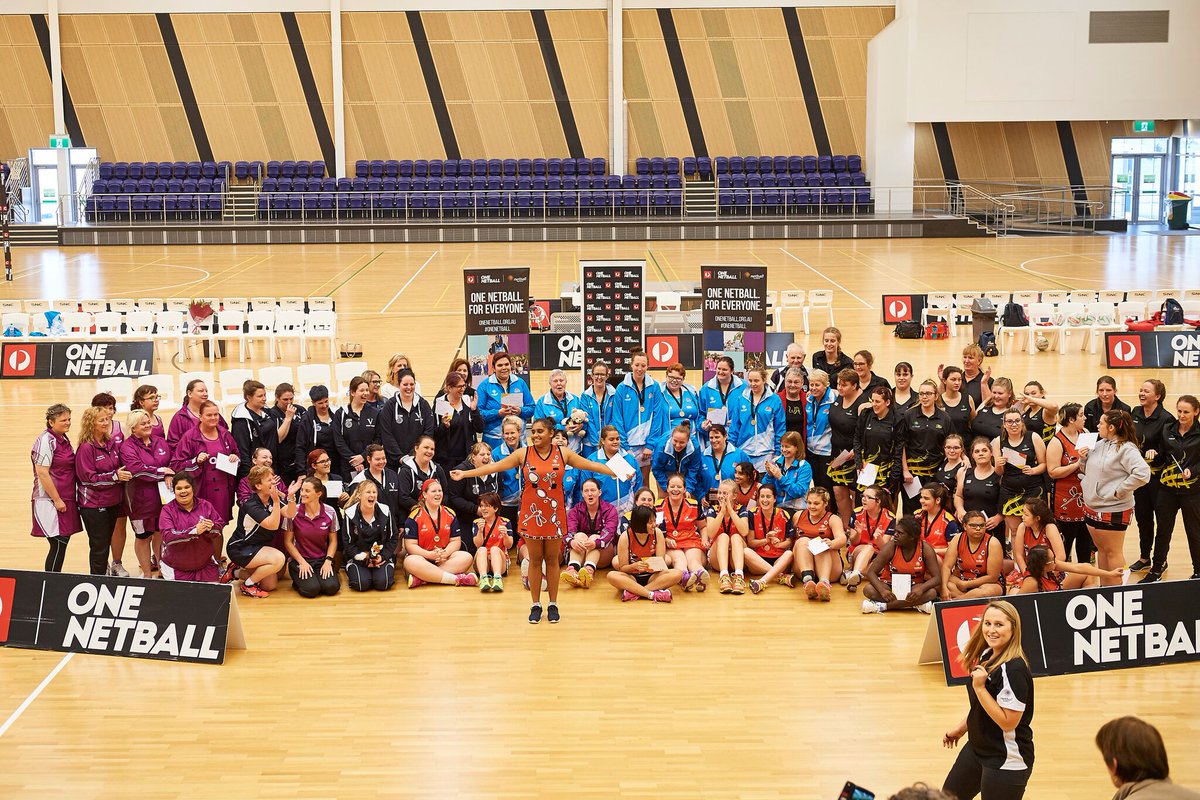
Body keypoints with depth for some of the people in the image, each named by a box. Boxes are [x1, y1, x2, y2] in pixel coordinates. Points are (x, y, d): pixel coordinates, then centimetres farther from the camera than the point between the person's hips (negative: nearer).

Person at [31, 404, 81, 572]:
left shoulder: (63, 439, 13)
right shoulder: (46, 441, -13)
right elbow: (42, 473, -18)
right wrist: (57, 500, -17)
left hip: (66, 500, 8)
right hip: (51, 501, -8)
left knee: (63, 542, 9)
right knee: (58, 545, -9)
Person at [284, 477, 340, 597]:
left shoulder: (329, 512, -4)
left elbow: (333, 540, 6)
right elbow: (288, 542, -3)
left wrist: (328, 561, -9)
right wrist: (302, 562, -11)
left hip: (322, 559, 2)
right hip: (299, 559, -2)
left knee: (331, 588, -23)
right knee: (311, 589, -26)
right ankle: (298, 581, 8)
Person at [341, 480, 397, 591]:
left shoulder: (386, 512, 0)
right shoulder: (350, 514, -6)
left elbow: (393, 539, 5)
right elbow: (347, 543, -3)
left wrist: (383, 556, -10)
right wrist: (363, 558, -16)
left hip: (382, 556, 1)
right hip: (358, 556, -1)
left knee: (383, 583, -24)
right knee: (362, 584, -26)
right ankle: (352, 573, 11)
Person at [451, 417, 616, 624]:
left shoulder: (562, 454, 0)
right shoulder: (523, 453, -2)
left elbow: (591, 465, 2)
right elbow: (495, 466, -3)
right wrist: (465, 473, -7)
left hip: (554, 515, 0)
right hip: (531, 514, 0)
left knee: (552, 560, 8)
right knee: (535, 560, 6)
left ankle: (553, 605, 18)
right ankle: (536, 605, 15)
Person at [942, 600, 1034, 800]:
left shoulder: (1014, 670, -25)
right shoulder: (987, 656, 2)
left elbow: (1008, 722, -25)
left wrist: (979, 687, -26)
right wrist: (962, 727, 23)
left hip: (1007, 761, -9)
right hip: (976, 748, 9)